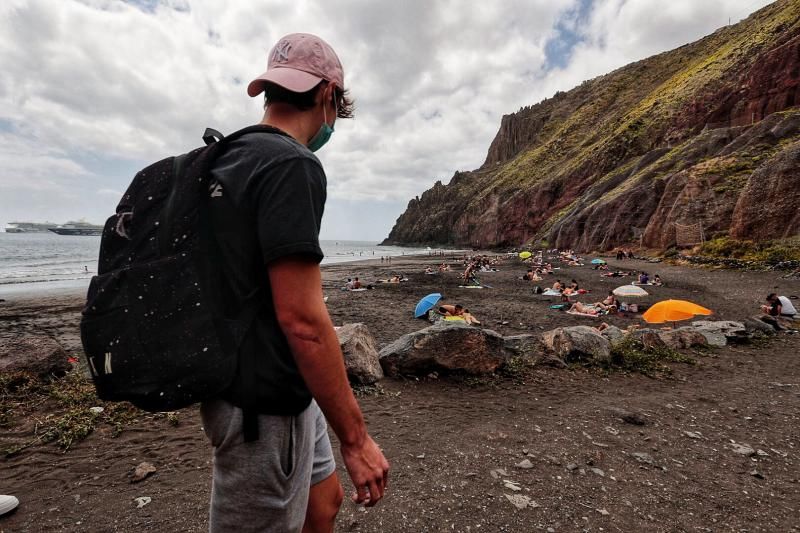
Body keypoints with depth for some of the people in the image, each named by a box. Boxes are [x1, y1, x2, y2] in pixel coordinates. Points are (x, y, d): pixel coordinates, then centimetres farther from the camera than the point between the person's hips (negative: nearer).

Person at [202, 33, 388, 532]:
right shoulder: (293, 165, -20)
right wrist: (356, 437, -18)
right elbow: (301, 318, -27)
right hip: (265, 405, -9)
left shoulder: (229, 159, 10)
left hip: (278, 391, 9)